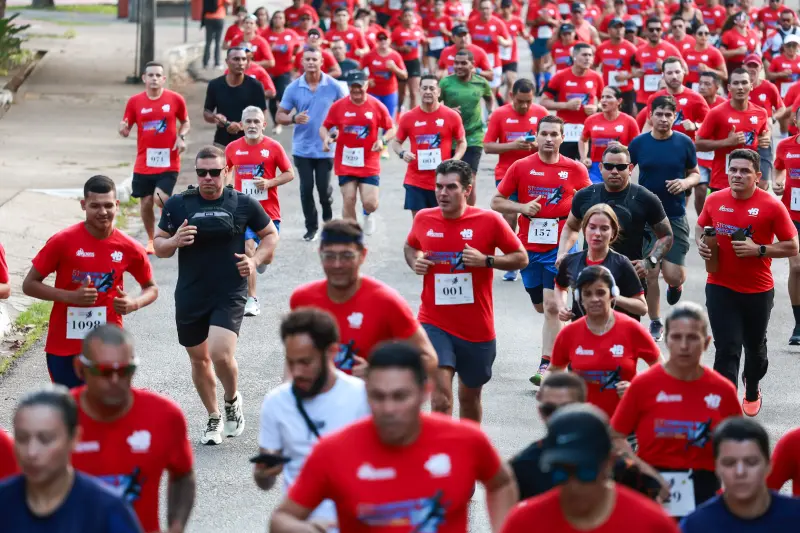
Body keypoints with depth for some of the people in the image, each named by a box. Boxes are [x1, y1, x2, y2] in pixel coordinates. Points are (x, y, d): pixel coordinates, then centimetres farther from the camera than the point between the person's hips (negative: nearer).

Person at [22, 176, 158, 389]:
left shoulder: (129, 249, -3)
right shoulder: (63, 241, -10)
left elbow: (151, 288, 13)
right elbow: (29, 284, -5)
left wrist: (134, 304, -11)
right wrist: (70, 296, -20)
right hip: (64, 346, -1)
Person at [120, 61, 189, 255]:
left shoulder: (175, 99, -2)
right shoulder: (134, 101, 0)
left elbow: (185, 122, 12)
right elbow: (126, 129, 5)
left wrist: (181, 137, -7)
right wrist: (123, 129, -19)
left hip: (168, 162, -2)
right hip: (144, 163, 2)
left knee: (161, 198, -18)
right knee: (145, 202, 5)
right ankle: (151, 240, 24)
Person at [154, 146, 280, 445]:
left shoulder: (244, 204, -1)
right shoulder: (177, 204, 0)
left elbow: (270, 235, 12)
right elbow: (159, 245, 7)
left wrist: (255, 261, -5)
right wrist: (174, 241, -15)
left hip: (230, 294, -3)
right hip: (190, 295, 3)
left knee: (221, 355, -20)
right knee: (199, 358, 13)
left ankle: (232, 400, 12)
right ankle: (214, 419, 33)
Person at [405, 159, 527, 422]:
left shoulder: (489, 221, -9)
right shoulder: (423, 219, -1)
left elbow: (521, 258, -2)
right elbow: (410, 247, 20)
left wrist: (486, 260, -18)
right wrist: (415, 262, -3)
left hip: (476, 328, 0)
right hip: (435, 324, 0)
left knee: (470, 396, 18)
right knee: (441, 396, -19)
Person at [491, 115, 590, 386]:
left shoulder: (575, 170, -1)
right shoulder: (521, 167, 0)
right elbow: (496, 202, 3)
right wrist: (522, 207, -13)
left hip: (559, 246, -3)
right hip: (529, 246, 3)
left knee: (551, 305, -13)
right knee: (541, 306, 14)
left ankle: (546, 365, -12)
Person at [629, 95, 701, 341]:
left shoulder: (684, 143, -2)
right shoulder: (639, 143, -2)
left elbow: (696, 174, 8)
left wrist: (686, 182, -13)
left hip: (675, 217, 0)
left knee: (673, 275, -8)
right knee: (649, 273, 0)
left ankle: (675, 284, 31)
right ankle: (655, 324, 17)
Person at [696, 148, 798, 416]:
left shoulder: (772, 206, -13)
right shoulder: (715, 201, -3)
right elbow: (701, 227, 16)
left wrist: (758, 250, -22)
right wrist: (701, 243, -6)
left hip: (758, 290, 0)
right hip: (720, 288, 0)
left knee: (754, 346, 20)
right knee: (726, 349, -8)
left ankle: (752, 391, 47)